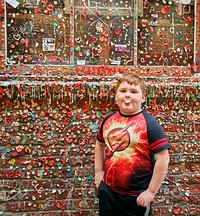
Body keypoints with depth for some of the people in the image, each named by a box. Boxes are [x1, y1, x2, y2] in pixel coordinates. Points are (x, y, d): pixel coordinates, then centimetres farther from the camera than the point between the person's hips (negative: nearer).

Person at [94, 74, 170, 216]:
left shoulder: (149, 123, -15)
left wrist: (151, 191, -15)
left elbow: (163, 158, -17)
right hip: (107, 191, 5)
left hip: (136, 196, -4)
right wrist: (98, 171, 11)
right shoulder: (108, 120, 1)